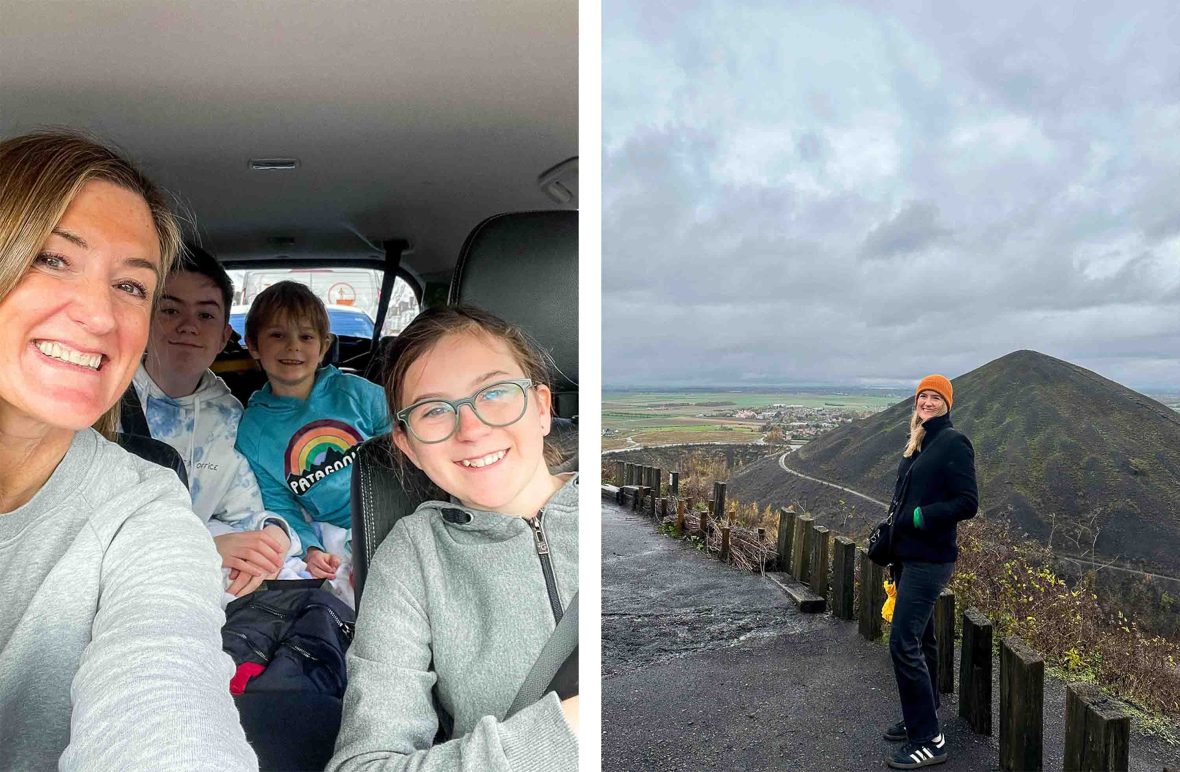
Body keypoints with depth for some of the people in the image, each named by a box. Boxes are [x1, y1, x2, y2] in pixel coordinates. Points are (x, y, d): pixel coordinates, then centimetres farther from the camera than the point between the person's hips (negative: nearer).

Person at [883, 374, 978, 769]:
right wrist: (895, 541, 17)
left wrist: (919, 517, -20)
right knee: (920, 640, 17)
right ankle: (922, 719, 30)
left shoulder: (953, 443, -12)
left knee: (903, 644, -12)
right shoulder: (918, 443, 13)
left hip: (930, 559, -9)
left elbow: (967, 503, -16)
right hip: (910, 556, 9)